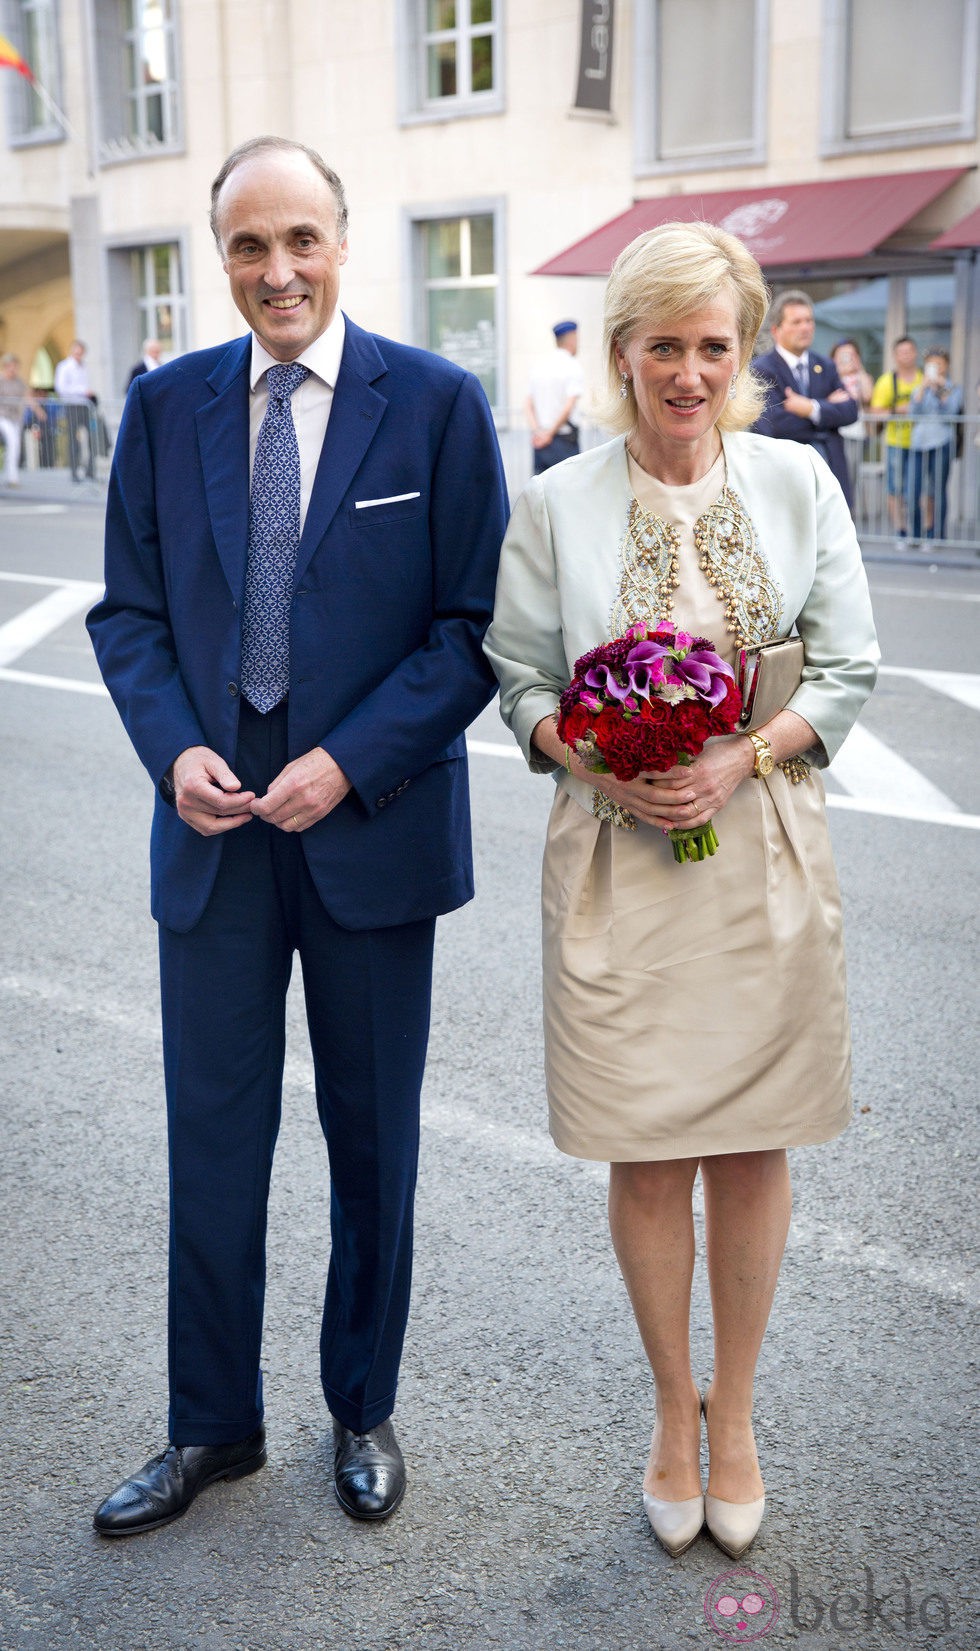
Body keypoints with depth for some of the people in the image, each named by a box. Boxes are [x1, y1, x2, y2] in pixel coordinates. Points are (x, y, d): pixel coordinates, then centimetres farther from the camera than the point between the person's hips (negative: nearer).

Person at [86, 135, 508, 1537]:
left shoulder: (436, 404, -4)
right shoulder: (165, 406, 5)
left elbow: (476, 624, -6)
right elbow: (129, 608, 8)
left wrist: (349, 762, -16)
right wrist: (173, 748, -10)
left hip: (372, 829, -2)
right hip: (214, 830, 2)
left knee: (373, 1141, 13)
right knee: (213, 1140, 10)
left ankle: (363, 1410, 34)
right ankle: (213, 1425, 30)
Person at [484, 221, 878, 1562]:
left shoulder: (798, 482, 2)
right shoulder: (558, 503, -1)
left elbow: (849, 669, 2)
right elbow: (520, 678, 4)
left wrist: (738, 760, -13)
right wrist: (601, 764, -15)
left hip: (764, 849, 1)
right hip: (619, 855, -1)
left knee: (752, 1146, 9)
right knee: (646, 1154, 7)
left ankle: (735, 1411, 30)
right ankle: (674, 1410, 29)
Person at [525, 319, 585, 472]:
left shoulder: (540, 366, 11)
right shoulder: (572, 367, -8)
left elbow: (528, 405, 5)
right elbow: (569, 407, -17)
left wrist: (537, 430, -4)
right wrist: (550, 433, -11)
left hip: (539, 440, 6)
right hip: (564, 437, -6)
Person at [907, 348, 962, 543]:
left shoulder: (954, 389, 10)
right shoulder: (919, 390, 17)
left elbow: (950, 415, -3)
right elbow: (913, 413, 1)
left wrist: (942, 391, -8)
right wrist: (923, 388, -5)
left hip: (942, 444, -3)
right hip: (918, 444, 3)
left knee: (937, 492, -3)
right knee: (914, 492, -4)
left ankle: (937, 536, 3)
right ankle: (917, 536, 8)